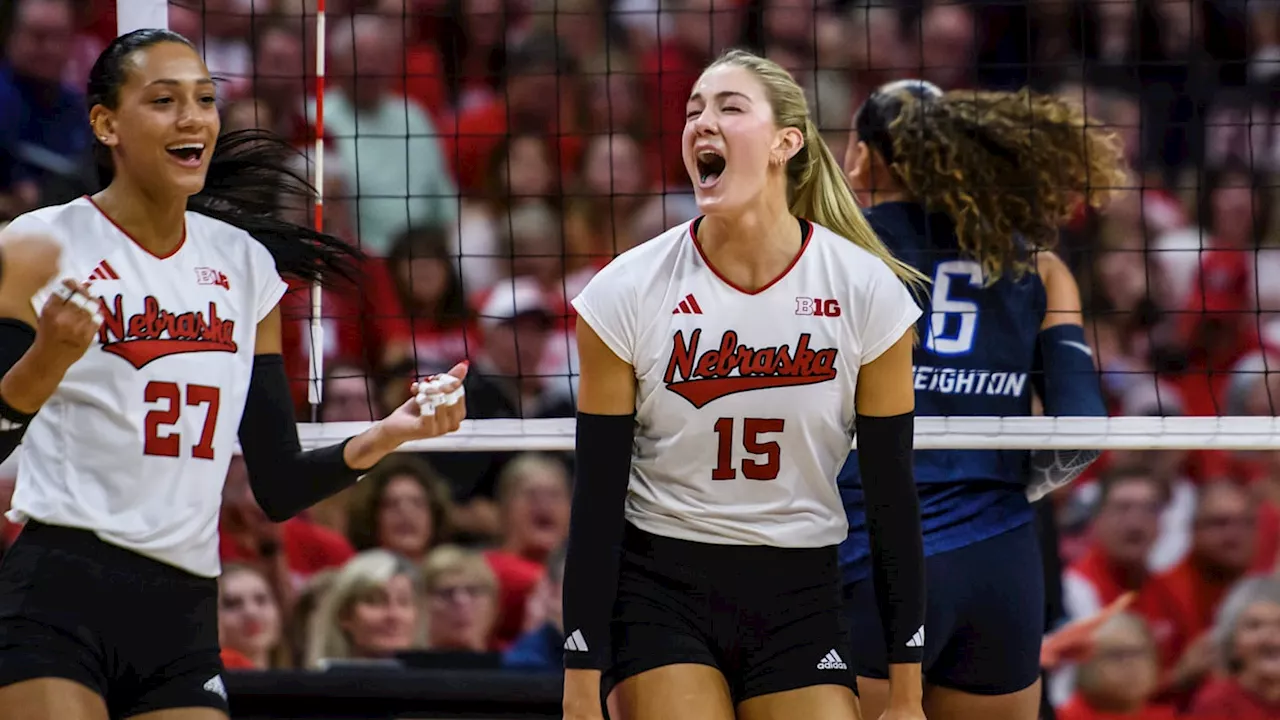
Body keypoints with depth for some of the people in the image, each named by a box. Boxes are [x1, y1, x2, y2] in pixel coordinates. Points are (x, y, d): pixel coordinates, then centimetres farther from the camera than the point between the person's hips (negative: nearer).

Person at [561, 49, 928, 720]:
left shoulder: (867, 292, -5)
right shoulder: (627, 293, -7)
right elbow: (596, 503, -4)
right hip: (658, 590, -1)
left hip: (800, 597, 1)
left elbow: (893, 496, 0)